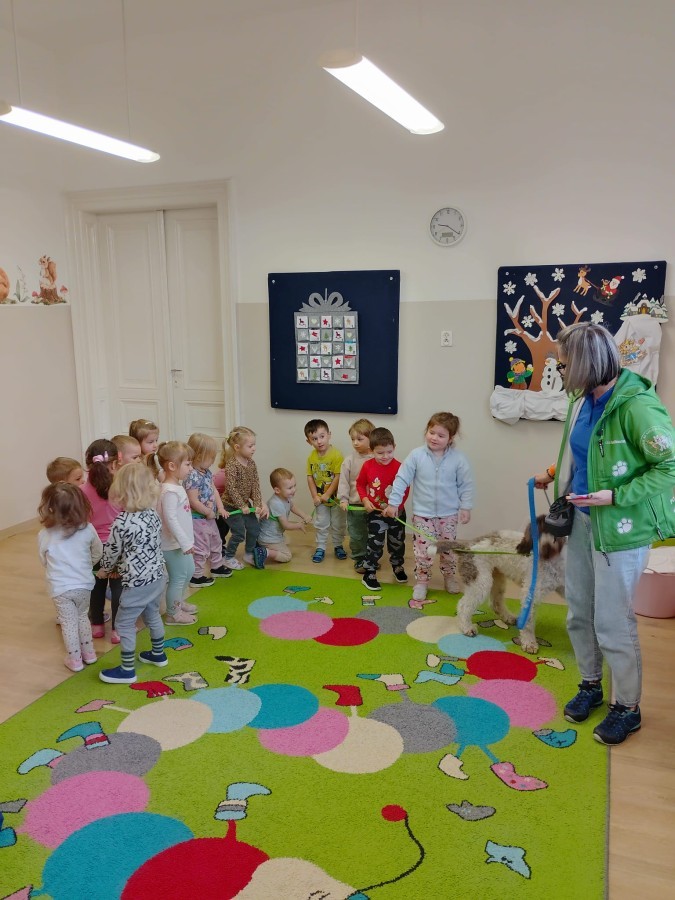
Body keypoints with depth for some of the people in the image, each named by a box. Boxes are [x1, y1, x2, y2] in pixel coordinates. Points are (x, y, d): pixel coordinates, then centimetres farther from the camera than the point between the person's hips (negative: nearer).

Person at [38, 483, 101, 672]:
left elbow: (44, 561, 2)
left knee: (68, 623, 12)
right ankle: (88, 652, 33)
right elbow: (98, 553, 3)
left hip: (60, 588, -2)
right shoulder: (87, 529, -12)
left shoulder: (44, 535, -14)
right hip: (84, 584, 2)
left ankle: (75, 660, 22)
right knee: (83, 617, 23)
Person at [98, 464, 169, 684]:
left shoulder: (122, 523, -23)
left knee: (124, 624, 8)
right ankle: (158, 654, 43)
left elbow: (111, 551, -10)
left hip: (136, 583, -8)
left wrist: (104, 569, 14)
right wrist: (118, 567, 19)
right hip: (157, 576, 8)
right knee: (152, 615, 26)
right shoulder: (153, 515, -1)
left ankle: (127, 670, 17)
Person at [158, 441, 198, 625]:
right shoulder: (170, 491, -24)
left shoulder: (177, 486, 7)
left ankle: (178, 601, 42)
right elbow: (170, 519, -27)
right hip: (173, 545, -10)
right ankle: (173, 614, 18)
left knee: (189, 571, 24)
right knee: (178, 577, 3)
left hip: (182, 542, 10)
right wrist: (185, 543, -26)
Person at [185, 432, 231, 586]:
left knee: (216, 542, 25)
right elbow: (193, 501, -28)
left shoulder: (207, 472, 4)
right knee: (201, 548, 1)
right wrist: (209, 512, -17)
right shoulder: (192, 476, -26)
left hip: (209, 517, 10)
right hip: (198, 519, -10)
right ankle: (196, 577, 14)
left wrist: (220, 508, -1)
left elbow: (214, 490, 9)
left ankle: (217, 567, 45)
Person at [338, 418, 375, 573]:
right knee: (356, 535, 9)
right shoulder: (349, 460, -3)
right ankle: (359, 559, 26)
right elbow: (343, 481, -2)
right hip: (354, 505, 1)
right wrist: (343, 499, -8)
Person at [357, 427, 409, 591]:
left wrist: (396, 506, -26)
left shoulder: (399, 467, -18)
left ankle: (398, 566, 44)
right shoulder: (367, 466, -13)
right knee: (374, 544, 4)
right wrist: (365, 500, -11)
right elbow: (360, 484, 3)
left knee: (397, 542, 20)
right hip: (375, 513, -1)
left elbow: (404, 491, -13)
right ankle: (369, 574, 17)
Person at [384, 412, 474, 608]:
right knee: (422, 550, 1)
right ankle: (421, 582, 19)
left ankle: (450, 576, 38)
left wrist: (465, 507, -3)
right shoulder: (416, 455, -11)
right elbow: (402, 479, -7)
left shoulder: (458, 459, -10)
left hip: (448, 514, 1)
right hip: (422, 513, -1)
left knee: (449, 549, 14)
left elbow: (466, 485, -1)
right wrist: (393, 503, -8)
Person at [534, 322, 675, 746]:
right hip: (582, 520, 8)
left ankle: (628, 707, 26)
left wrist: (616, 496, -23)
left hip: (620, 528, -7)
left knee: (612, 623, 4)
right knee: (580, 613, 18)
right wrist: (556, 473, 8)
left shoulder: (637, 406, -23)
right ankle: (591, 685, 40)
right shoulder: (583, 400, 0)